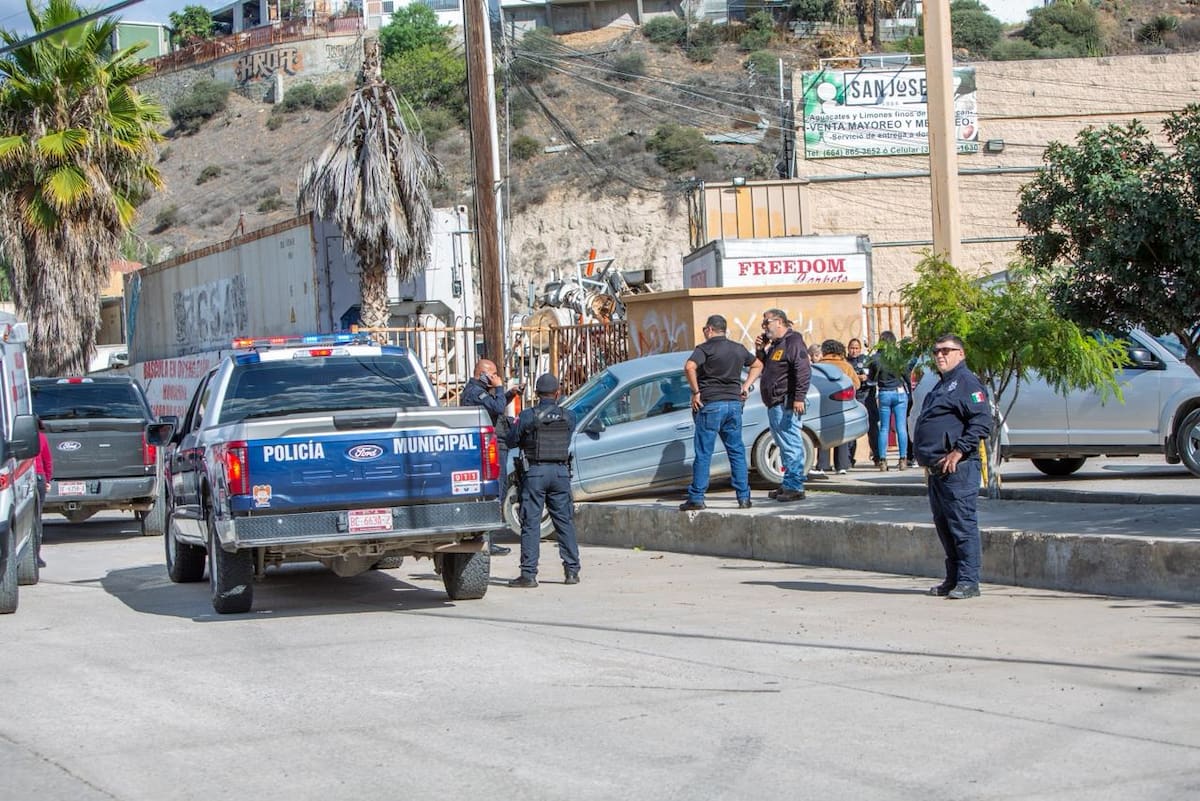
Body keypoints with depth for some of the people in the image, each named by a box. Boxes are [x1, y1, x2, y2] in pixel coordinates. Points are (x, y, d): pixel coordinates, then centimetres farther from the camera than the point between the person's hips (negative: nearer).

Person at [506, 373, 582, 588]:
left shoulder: (527, 416, -7)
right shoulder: (568, 416, 1)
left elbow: (511, 441, 0)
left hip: (535, 471, -3)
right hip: (561, 471, 3)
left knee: (531, 523, 0)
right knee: (565, 522, 10)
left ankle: (529, 574, -3)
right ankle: (572, 571, 11)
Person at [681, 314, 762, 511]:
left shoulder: (705, 348, -7)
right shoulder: (739, 349, 13)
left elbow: (689, 367, -24)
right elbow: (758, 365, 28)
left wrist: (695, 392, -14)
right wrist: (746, 386, 20)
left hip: (710, 404, -5)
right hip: (734, 403, 5)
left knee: (703, 454, -1)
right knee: (737, 452, 10)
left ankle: (696, 498, 0)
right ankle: (744, 498, 8)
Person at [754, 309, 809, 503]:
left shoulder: (793, 341, -9)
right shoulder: (775, 345, 22)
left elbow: (804, 370, -19)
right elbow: (764, 368, 28)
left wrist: (799, 398, -25)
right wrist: (761, 350, 13)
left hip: (785, 405, -10)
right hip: (774, 405, 11)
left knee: (791, 445, -10)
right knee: (784, 446, 14)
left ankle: (795, 487, -12)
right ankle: (789, 485, 19)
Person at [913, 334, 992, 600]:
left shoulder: (966, 382, -9)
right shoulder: (942, 386, 22)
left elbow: (982, 421, -19)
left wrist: (958, 451, -21)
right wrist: (926, 457, 20)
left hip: (957, 468, -10)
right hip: (936, 468, 10)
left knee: (962, 523, -9)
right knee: (944, 525, 13)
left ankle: (968, 581, -7)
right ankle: (953, 579, 20)